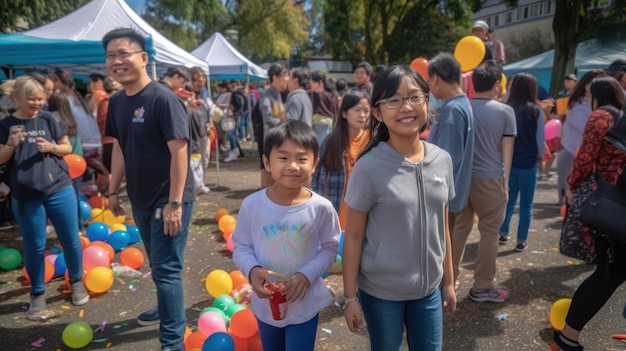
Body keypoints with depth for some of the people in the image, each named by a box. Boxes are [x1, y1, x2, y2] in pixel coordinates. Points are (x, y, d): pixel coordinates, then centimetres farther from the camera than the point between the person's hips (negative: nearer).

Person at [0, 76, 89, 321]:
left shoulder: (47, 120, 2)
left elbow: (68, 148, 9)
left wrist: (52, 147, -11)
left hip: (60, 189, 1)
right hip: (27, 196, -1)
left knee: (71, 240, 8)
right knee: (35, 246, 6)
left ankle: (77, 282, 30)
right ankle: (37, 295, 22)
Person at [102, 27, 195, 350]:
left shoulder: (163, 99, -19)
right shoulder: (117, 101, 5)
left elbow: (179, 152, -21)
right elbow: (119, 149, 14)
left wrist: (174, 202, -23)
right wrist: (113, 190, 14)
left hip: (168, 199, -7)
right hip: (140, 199, 8)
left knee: (166, 268, -4)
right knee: (156, 264, 23)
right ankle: (166, 308, 45)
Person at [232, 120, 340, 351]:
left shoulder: (321, 208, -18)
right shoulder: (252, 205, -15)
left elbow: (330, 249, -6)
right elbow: (241, 247, -5)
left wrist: (307, 274, -21)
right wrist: (252, 270, -24)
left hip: (305, 304, -2)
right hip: (266, 303, 2)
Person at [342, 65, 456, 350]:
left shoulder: (442, 161, -4)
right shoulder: (369, 168, -18)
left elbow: (442, 227, 6)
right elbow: (353, 236, -11)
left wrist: (448, 281, 11)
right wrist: (351, 296, -8)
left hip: (428, 289, 4)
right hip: (380, 291, -4)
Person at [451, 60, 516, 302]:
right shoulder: (505, 111, -5)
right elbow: (506, 151, -3)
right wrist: (505, 180, 6)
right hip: (491, 179, -4)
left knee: (459, 229, 13)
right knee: (489, 232, 6)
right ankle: (482, 288, 14)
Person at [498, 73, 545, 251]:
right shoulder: (536, 111, -11)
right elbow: (540, 139, -4)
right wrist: (540, 156, 15)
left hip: (508, 162, 3)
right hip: (528, 163, -3)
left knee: (508, 200, 19)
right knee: (526, 204, 9)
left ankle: (503, 233, 26)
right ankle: (521, 241, 14)